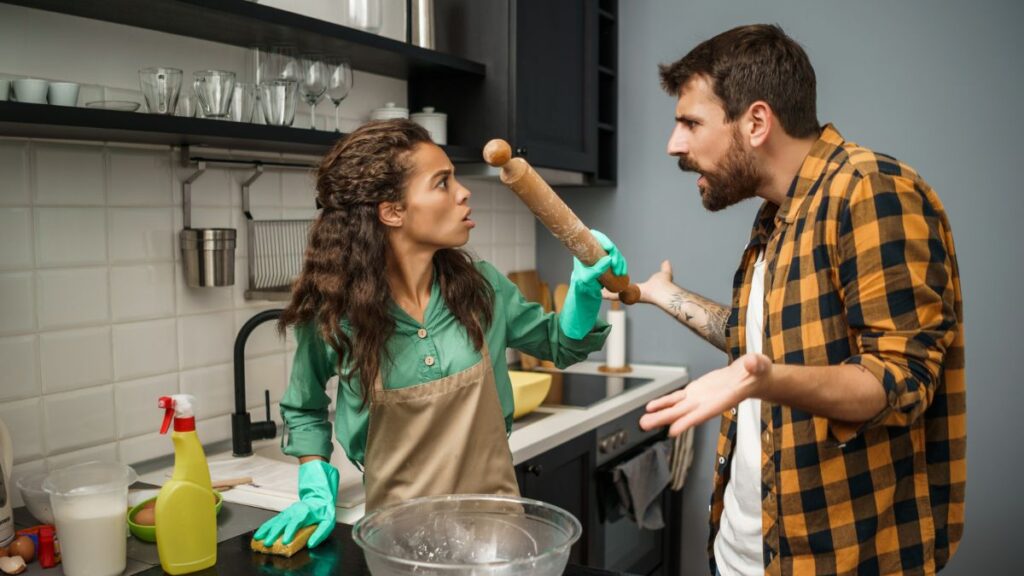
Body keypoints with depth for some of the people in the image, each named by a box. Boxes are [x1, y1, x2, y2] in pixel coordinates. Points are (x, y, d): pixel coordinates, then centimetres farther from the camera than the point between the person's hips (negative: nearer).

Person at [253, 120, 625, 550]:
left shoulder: (480, 287, -8)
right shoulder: (331, 312, -15)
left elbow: (560, 345, 8)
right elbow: (304, 409, 5)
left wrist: (585, 290, -10)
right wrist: (317, 491, -7)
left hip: (496, 512, 3)